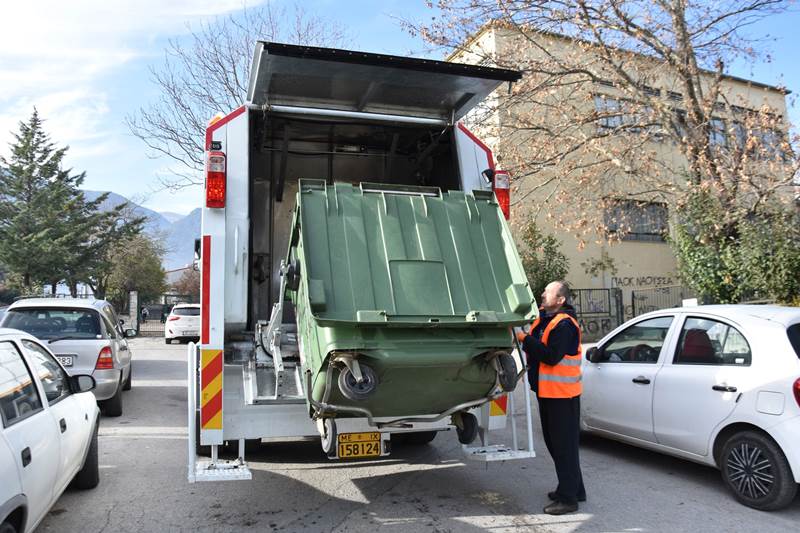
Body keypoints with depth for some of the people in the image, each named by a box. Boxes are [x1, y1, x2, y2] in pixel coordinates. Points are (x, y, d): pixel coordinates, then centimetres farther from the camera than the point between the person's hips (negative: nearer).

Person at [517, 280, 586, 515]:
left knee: (564, 445, -3)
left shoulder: (564, 324, -17)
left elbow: (552, 356, -26)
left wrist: (526, 339, -24)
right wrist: (524, 339, -4)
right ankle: (573, 489, 32)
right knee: (553, 442, 18)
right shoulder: (543, 318, 12)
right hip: (546, 391, 10)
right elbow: (535, 347, 15)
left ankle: (568, 498, 6)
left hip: (562, 394, -10)